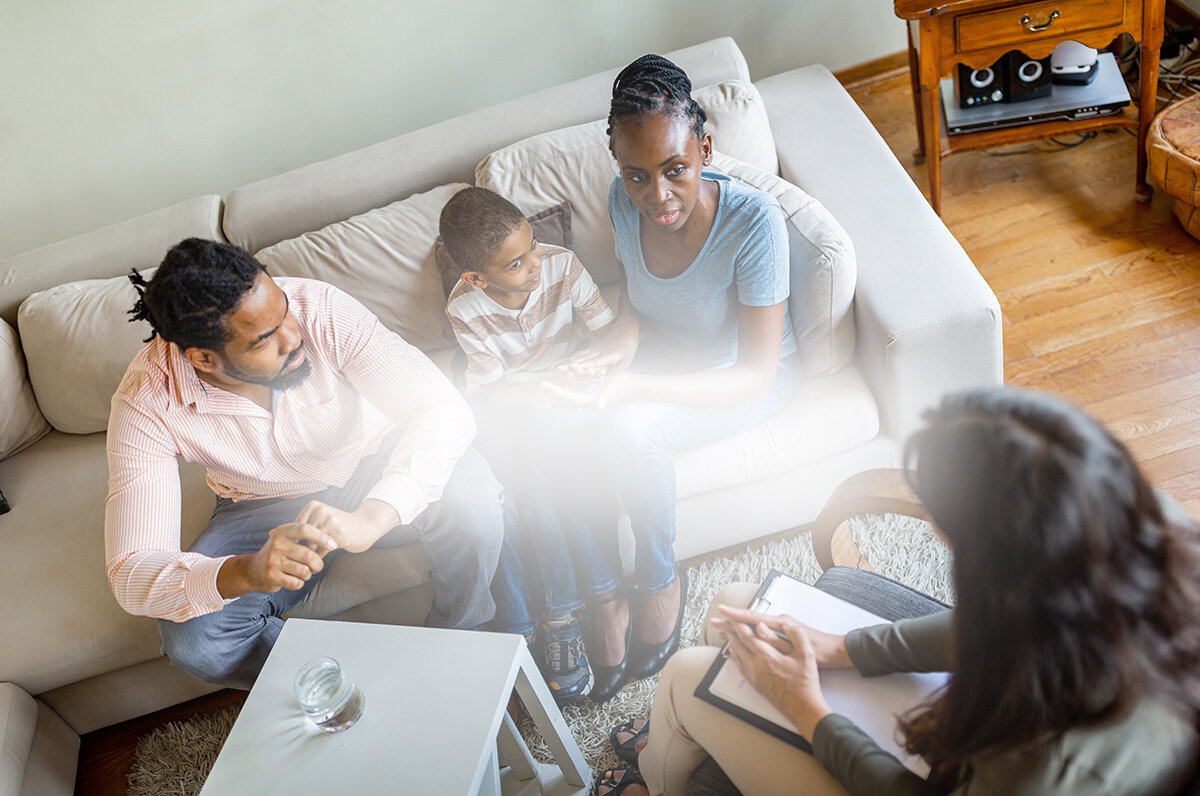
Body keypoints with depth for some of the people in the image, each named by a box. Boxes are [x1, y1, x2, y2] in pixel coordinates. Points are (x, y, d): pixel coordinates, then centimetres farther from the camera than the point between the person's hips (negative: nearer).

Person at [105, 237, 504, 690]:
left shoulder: (319, 309, -29)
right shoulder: (145, 405, -27)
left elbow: (444, 409, -34)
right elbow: (130, 575, -30)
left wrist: (370, 518, -50)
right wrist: (247, 572, -51)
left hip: (374, 467, 0)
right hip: (264, 510, 0)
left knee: (468, 491, -32)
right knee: (193, 643, -25)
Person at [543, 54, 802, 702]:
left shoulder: (754, 221, -31)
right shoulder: (625, 201, -15)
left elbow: (756, 374, -29)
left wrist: (634, 386, -40)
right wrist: (625, 335, -18)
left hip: (744, 376, -5)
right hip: (661, 356, 5)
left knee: (630, 428, -32)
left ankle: (660, 583, -5)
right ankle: (605, 595, -6)